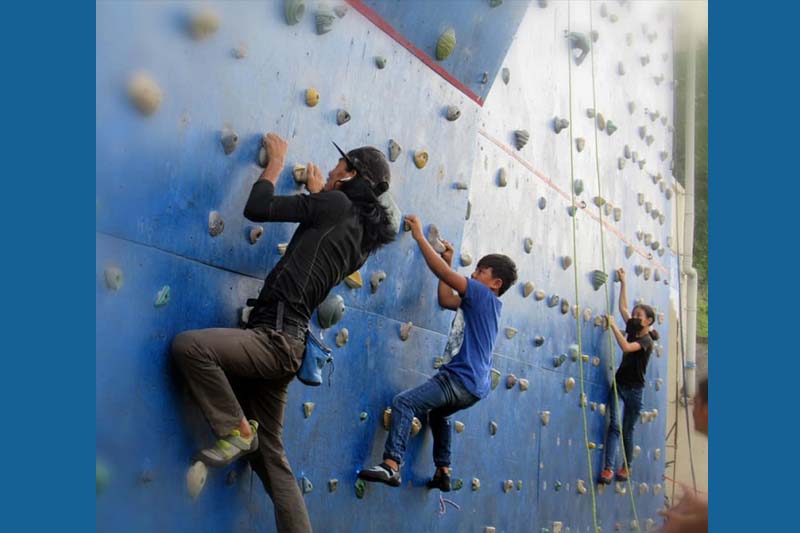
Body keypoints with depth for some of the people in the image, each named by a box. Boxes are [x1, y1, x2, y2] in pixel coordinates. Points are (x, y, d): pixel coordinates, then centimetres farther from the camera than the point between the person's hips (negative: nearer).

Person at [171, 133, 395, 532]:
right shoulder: (361, 235, 17)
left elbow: (257, 209, -5)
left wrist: (276, 161, 10)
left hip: (277, 338, -9)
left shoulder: (336, 205, -7)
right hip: (283, 345, 9)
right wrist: (318, 193, 40)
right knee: (270, 457, 13)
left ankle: (237, 431, -12)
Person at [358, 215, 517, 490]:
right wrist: (449, 260, 23)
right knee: (437, 412, 36)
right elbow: (446, 300, 25)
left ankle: (392, 465, -31)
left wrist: (419, 236, -10)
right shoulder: (490, 303, 18)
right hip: (475, 386, 11)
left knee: (404, 402, -21)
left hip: (462, 380, -11)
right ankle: (443, 472, 36)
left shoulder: (484, 294, -8)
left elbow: (443, 273, -15)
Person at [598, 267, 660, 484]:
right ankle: (608, 468, -17)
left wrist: (613, 325, -23)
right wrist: (623, 282, 17)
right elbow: (623, 307, 17)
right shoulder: (633, 331, 10)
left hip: (634, 389, -5)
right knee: (614, 425, -9)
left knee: (627, 430, 5)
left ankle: (626, 467, 20)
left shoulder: (646, 340, -10)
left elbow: (626, 347, -28)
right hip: (619, 385, 5)